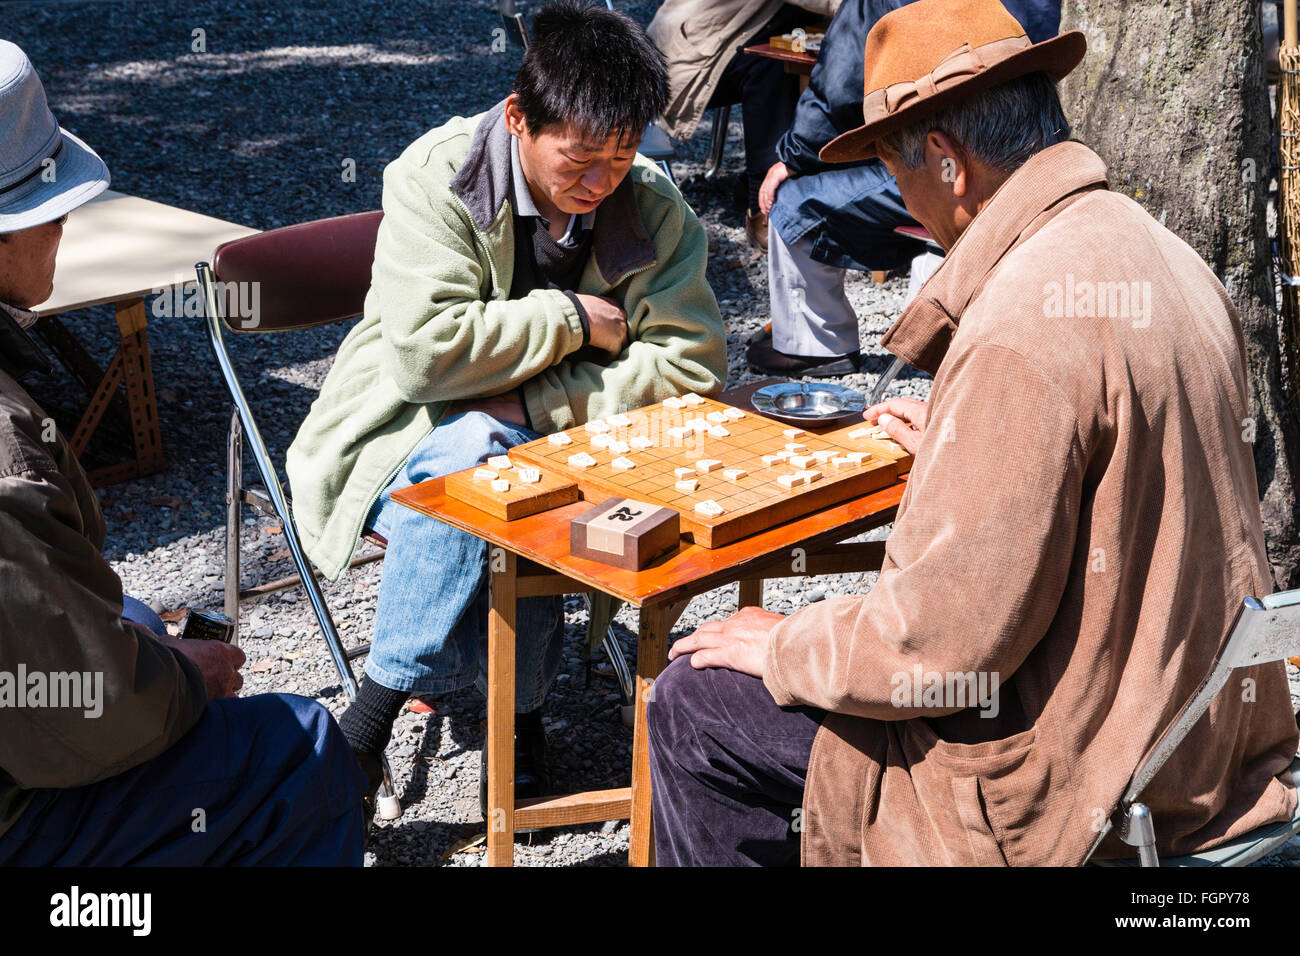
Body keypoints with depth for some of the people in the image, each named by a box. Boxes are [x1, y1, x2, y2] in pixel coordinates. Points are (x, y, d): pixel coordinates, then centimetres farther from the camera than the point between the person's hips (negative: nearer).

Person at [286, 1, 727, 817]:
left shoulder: (654, 208, -6)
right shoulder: (435, 176, -16)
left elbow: (690, 365, -13)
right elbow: (428, 350, -27)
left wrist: (531, 401, -22)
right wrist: (574, 320, -19)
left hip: (559, 435, 2)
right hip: (417, 424, -2)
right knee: (472, 454, -36)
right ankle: (521, 705, -22)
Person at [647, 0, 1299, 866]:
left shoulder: (1025, 324, -27)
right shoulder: (1162, 257, 4)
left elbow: (950, 636, -26)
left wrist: (784, 648, -9)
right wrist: (956, 450, 29)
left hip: (1072, 794, -10)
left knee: (693, 708, 0)